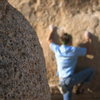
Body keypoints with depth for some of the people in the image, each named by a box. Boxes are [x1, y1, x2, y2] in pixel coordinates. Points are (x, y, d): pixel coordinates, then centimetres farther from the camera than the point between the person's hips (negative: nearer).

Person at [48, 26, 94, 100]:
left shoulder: (57, 49, 3)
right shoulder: (74, 50, -8)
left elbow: (50, 40, 23)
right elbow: (87, 51, 10)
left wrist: (53, 31, 37)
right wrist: (87, 40, 24)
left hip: (62, 80, 6)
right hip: (70, 79, -6)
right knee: (90, 71, 4)